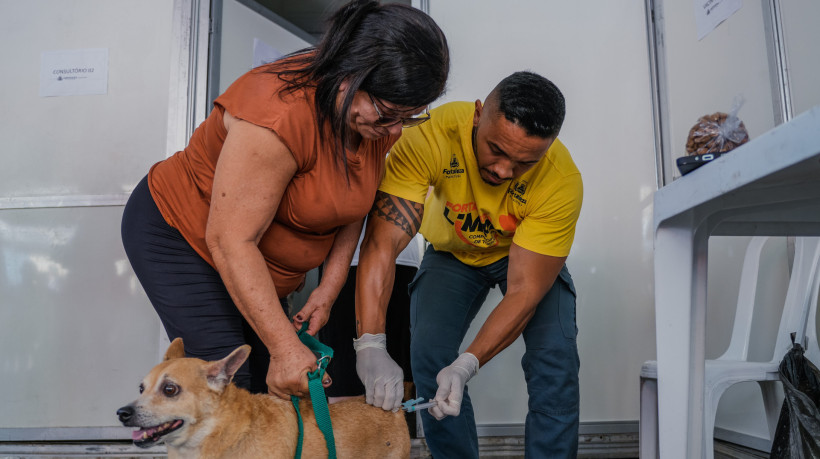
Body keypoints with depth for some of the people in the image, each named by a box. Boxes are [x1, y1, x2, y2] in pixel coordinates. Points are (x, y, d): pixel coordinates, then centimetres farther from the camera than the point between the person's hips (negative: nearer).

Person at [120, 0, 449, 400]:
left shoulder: (384, 121, -10)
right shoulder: (282, 111, -35)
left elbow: (353, 205, 3)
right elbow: (231, 242, -32)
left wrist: (328, 289, -7)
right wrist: (286, 348, -32)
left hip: (260, 266, 7)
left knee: (271, 390, 1)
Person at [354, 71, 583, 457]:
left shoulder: (562, 181, -34)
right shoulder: (429, 137, -36)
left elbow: (525, 290, -31)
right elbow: (382, 241, -39)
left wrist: (467, 364, -43)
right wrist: (370, 344, -48)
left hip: (527, 255, 0)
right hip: (453, 252, 1)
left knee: (554, 359, -20)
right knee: (428, 357, -15)